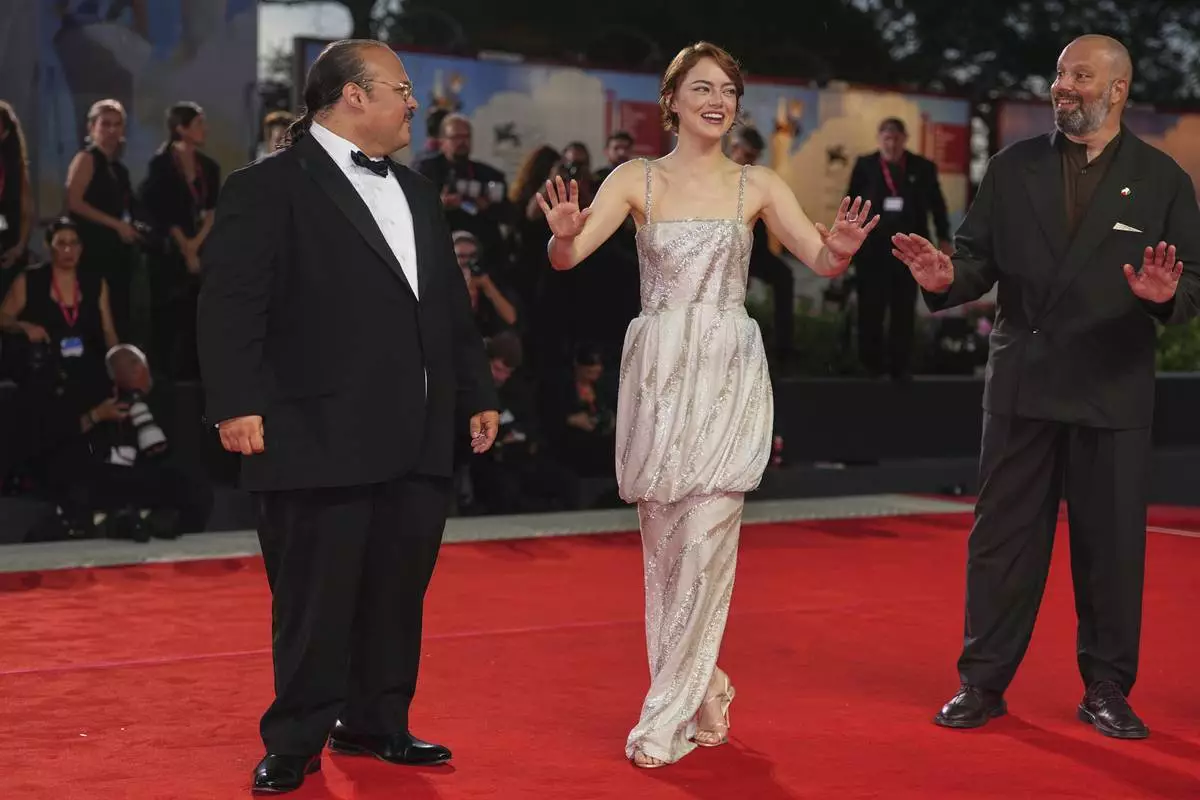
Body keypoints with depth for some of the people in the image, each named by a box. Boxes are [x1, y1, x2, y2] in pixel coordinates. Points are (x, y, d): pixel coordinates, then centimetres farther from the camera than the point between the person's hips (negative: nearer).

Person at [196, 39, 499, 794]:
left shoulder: (417, 191, 19)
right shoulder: (268, 188, -5)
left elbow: (451, 303, 22)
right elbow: (232, 302, -13)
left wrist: (478, 393, 18)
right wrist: (237, 403, -21)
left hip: (419, 441, 7)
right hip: (322, 439, -7)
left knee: (397, 591, 12)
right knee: (315, 596, 1)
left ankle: (376, 723, 25)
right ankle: (297, 739, 13)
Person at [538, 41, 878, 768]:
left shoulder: (758, 186, 5)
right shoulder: (637, 180, 4)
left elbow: (821, 260, -3)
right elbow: (567, 258, -7)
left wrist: (842, 249, -26)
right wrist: (565, 233, -31)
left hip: (730, 376, -1)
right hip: (657, 374, 1)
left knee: (706, 542, -8)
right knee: (665, 547, 6)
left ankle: (668, 719, 0)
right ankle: (701, 691, 24)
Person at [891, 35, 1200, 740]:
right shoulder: (1013, 168, 6)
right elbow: (982, 258, 5)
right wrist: (947, 277, -17)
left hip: (1114, 389, -1)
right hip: (1023, 384, 1)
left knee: (1112, 542, 5)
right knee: (1004, 536, 6)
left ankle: (1107, 689, 18)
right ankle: (983, 682, 15)